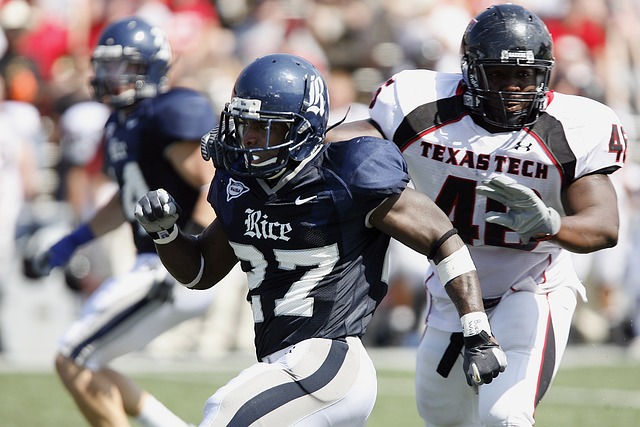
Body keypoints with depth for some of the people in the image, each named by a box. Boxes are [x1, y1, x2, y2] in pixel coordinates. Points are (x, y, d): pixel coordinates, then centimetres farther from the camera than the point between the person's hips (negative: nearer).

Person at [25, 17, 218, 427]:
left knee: (75, 363, -8)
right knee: (86, 366, 16)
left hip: (179, 272, -10)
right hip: (154, 264, 10)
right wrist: (73, 242, 24)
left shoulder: (174, 113, -15)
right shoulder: (122, 123, 15)